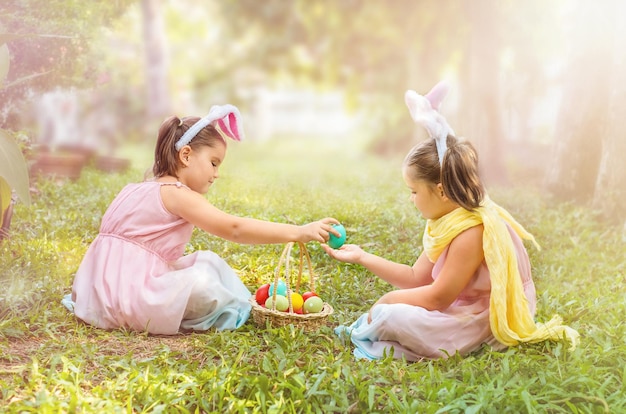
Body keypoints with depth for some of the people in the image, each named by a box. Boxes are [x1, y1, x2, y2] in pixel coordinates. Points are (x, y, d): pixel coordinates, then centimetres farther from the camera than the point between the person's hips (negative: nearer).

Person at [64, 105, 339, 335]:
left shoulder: (146, 188, 15)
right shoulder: (176, 193, -15)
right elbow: (234, 229, -23)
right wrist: (298, 232, -24)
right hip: (129, 292, -10)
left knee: (206, 261, 15)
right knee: (202, 281, -27)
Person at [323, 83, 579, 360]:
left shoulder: (471, 231, -25)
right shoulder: (450, 220, 4)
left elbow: (438, 297, -21)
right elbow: (417, 277, 6)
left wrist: (389, 300, -8)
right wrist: (362, 257, 6)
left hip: (477, 328, -10)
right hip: (464, 310, 10)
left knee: (389, 315, -20)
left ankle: (367, 331, 6)